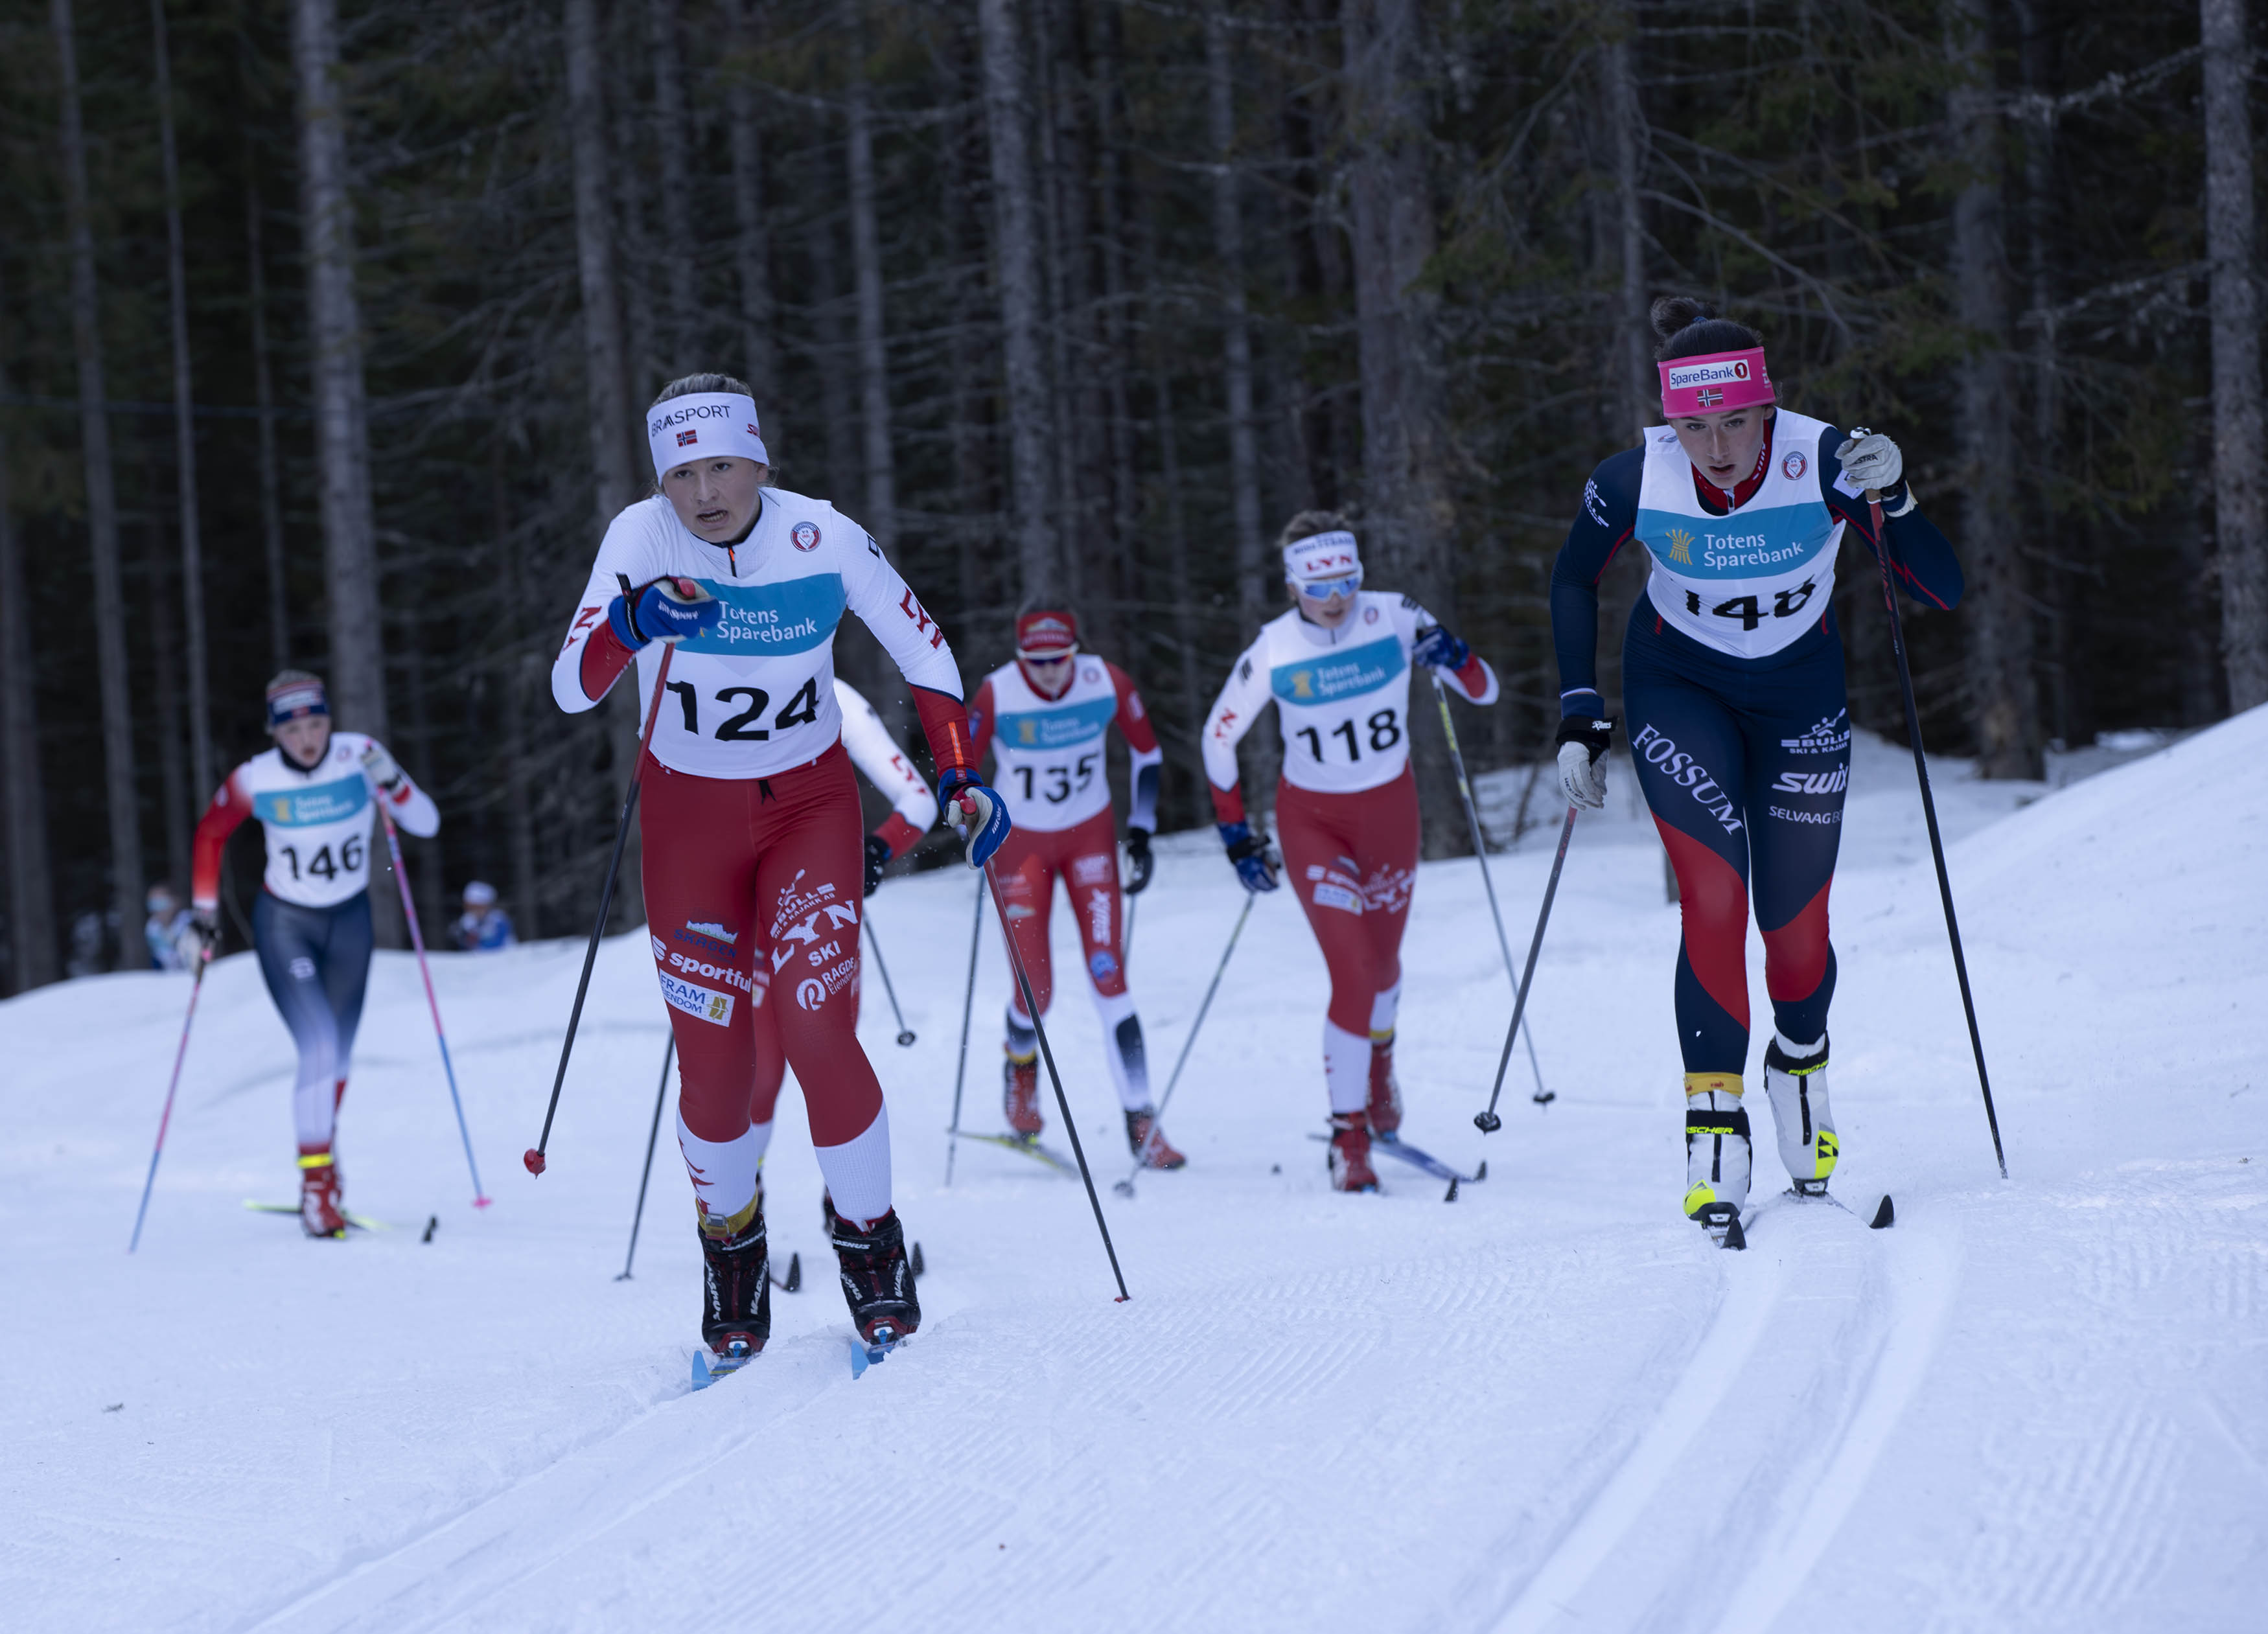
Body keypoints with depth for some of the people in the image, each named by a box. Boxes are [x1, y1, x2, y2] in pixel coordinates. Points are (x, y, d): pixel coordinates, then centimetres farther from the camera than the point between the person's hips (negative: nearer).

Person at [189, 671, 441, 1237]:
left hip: (349, 919, 3)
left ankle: (323, 1144, 38)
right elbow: (210, 833, 2)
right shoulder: (256, 780, -17)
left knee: (338, 1055, 13)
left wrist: (390, 782, -33)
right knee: (319, 1048, -18)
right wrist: (206, 909, 1)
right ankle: (317, 1181, -7)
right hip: (285, 924, -3)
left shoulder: (358, 756, -15)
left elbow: (426, 825, -16)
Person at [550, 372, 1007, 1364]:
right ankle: (730, 1246, 25)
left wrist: (960, 776, -11)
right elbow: (570, 690, -23)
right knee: (715, 1059, -2)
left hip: (810, 802, -1)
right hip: (688, 812, 1)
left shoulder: (822, 538, -15)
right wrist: (630, 624, -43)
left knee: (816, 1032, -15)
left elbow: (924, 653, -1)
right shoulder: (642, 538, -16)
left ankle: (871, 1245, 7)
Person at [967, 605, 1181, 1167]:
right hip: (1021, 842, -1)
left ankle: (1140, 1120, -8)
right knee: (1034, 988, -4)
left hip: (1090, 835, 1)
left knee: (1108, 973, -11)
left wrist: (1140, 831, -1)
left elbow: (1146, 751, 1)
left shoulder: (1107, 682, -16)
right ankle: (1021, 1060, 34)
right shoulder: (997, 695, -21)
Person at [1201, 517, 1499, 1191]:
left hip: (1390, 810, 2)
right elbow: (1218, 739, -4)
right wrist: (1237, 836, -5)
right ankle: (1349, 1136, -4)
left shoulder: (1396, 618, -14)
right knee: (1353, 970, -15)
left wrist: (1454, 659, -30)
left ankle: (1378, 1054, 51)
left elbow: (1484, 691, -8)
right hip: (1313, 819, -2)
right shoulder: (1272, 653, -17)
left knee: (1383, 961, 16)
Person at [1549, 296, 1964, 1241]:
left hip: (1800, 699, 1)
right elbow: (1573, 578, -3)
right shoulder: (1636, 480, -24)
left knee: (1795, 925, 4)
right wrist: (1579, 714, -7)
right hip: (1679, 690, -1)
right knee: (1713, 896, -18)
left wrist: (1893, 499, -40)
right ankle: (1715, 1126, -10)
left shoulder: (1824, 463, -27)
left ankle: (1800, 1065, 36)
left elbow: (1942, 592, -24)